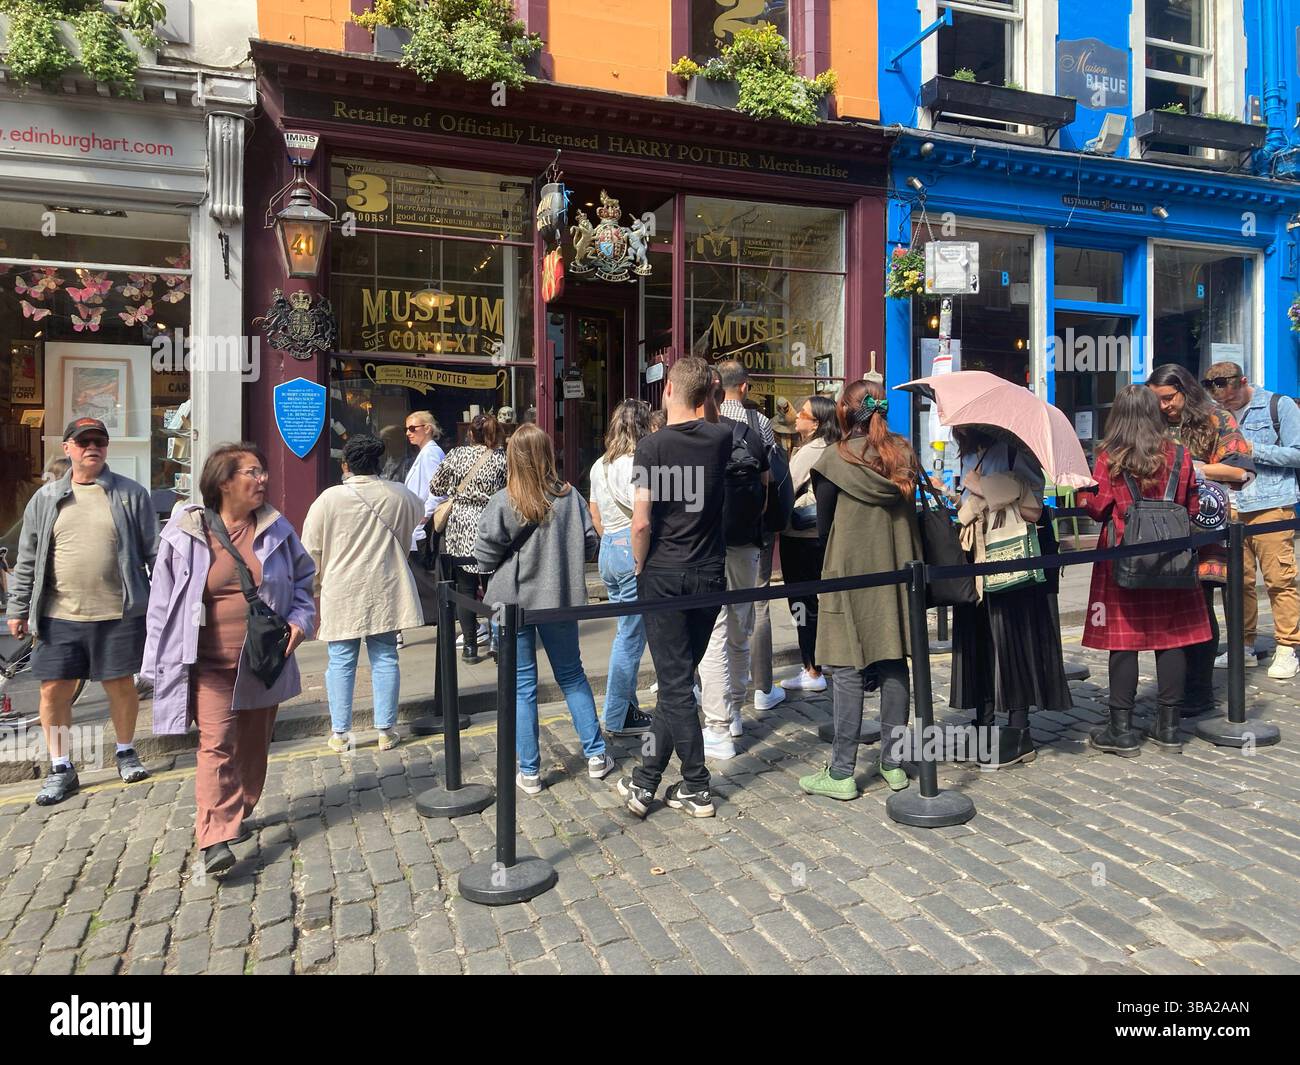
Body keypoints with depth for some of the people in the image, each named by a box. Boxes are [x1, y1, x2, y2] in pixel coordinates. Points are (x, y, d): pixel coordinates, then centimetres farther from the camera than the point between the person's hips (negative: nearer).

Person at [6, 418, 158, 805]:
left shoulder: (131, 494, 1)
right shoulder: (45, 499, 7)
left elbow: (154, 552, 2)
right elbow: (27, 561, 10)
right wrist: (18, 609, 8)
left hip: (118, 615, -2)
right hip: (59, 616, 2)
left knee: (121, 686, 9)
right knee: (54, 689, 5)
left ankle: (126, 752, 31)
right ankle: (61, 769, 22)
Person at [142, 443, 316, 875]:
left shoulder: (276, 530, 2)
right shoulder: (186, 533, -5)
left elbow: (302, 580, 14)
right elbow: (164, 601, 0)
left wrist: (300, 620, -3)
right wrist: (162, 662, 0)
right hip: (211, 664, -3)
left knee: (253, 744, 14)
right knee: (216, 745, -11)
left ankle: (238, 813, 34)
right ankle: (215, 838, -8)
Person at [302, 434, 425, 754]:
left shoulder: (329, 498, -8)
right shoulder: (400, 496, 0)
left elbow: (311, 550, -1)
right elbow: (425, 521, 21)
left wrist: (314, 584, 13)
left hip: (341, 594, -2)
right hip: (385, 593, 2)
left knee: (341, 662, 7)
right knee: (385, 658, 9)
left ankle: (340, 734, 14)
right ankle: (386, 730, 14)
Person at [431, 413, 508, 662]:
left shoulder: (456, 455, 1)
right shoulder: (503, 458, -3)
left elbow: (436, 488, 9)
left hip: (460, 530, 1)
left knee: (465, 587, 6)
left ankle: (470, 646, 8)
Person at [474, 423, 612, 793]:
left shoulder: (502, 503, -13)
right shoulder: (570, 497, -6)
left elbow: (484, 555, -12)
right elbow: (590, 545, -2)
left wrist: (498, 571, 9)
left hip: (513, 603, -2)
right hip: (559, 600, 3)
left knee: (522, 686, 8)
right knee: (572, 676, 18)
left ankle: (529, 771, 15)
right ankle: (596, 756, 23)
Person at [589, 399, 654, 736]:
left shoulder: (599, 466, 12)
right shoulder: (637, 465, -14)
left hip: (609, 549, 9)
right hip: (634, 550, -9)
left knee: (628, 632, 17)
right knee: (631, 636, 0)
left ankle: (625, 707, 23)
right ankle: (617, 718, 8)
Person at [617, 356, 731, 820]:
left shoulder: (652, 445, -11)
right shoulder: (720, 438, 1)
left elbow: (642, 522, -15)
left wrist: (641, 567, -1)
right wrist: (700, 409, 27)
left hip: (664, 577, -4)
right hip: (710, 576, 4)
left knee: (675, 684, 4)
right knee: (677, 679, 12)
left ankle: (696, 788, 12)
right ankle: (645, 780, 20)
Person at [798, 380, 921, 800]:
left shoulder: (837, 457, -9)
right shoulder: (904, 454, 5)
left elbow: (823, 525, -3)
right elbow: (911, 512, 9)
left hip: (850, 574, -5)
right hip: (897, 571, 5)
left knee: (848, 671, -1)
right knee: (894, 665, 11)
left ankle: (841, 773, 4)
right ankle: (893, 764, 19)